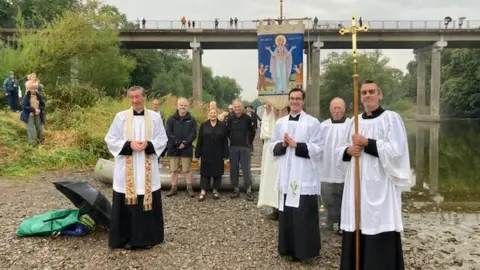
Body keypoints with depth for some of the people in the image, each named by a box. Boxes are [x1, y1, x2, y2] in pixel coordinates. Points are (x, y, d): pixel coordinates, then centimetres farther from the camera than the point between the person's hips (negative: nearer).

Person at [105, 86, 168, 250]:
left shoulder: (155, 117, 4)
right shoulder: (121, 117, 2)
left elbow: (162, 139, 4)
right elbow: (110, 140, 1)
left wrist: (148, 144, -14)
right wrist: (128, 145, -14)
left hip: (148, 169, 1)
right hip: (126, 169, -1)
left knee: (148, 202, 5)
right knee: (127, 203, 1)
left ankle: (148, 237, 19)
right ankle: (127, 238, 14)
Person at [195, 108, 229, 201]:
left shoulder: (222, 126, 2)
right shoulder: (203, 125, 4)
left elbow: (225, 141, 1)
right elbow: (199, 141, 3)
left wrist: (225, 155, -4)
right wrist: (198, 154, -1)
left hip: (218, 155, 0)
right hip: (206, 154, 0)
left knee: (217, 172, 6)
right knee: (205, 172, 1)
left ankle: (215, 190, 18)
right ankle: (203, 192, 2)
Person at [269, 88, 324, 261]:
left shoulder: (313, 122, -3)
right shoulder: (280, 122, 11)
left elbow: (318, 149, -9)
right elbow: (273, 146, 13)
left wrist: (296, 145, -15)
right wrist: (283, 145, -9)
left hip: (305, 176, -4)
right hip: (286, 175, 4)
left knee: (304, 215, -1)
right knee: (286, 214, 10)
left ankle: (304, 250, 12)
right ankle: (288, 248, 23)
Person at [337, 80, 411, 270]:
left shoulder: (391, 118, -3)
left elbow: (397, 150, -13)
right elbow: (342, 150, 17)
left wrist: (367, 143, -16)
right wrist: (348, 151, -5)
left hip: (380, 186, -5)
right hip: (357, 186, 5)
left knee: (381, 237, -4)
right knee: (355, 234, 8)